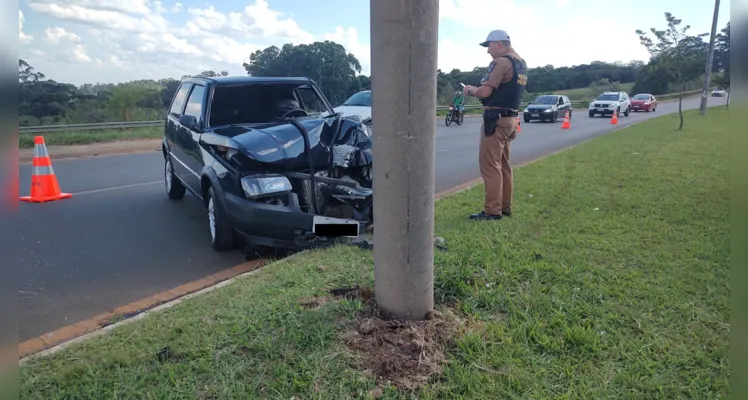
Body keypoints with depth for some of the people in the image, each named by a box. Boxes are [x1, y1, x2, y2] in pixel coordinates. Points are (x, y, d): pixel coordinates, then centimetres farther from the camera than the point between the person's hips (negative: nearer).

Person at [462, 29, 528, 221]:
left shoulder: (502, 62, -14)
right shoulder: (521, 63, 17)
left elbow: (485, 92, -20)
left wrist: (470, 90, 0)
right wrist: (478, 89, 15)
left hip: (496, 119, -10)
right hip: (510, 118, 10)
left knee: (490, 165, -6)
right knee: (502, 165, 15)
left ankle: (492, 210, -4)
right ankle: (505, 207, 20)